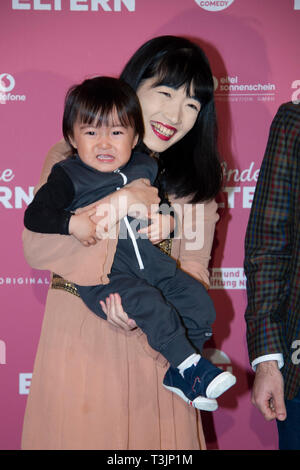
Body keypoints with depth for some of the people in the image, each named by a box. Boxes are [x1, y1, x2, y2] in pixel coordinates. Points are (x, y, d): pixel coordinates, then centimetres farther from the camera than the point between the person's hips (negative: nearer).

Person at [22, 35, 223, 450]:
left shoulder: (195, 179, 5)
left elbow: (195, 269, -1)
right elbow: (36, 251, -10)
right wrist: (116, 204, -19)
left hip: (153, 344, 1)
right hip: (77, 342, -1)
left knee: (153, 434, 8)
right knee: (77, 432, 8)